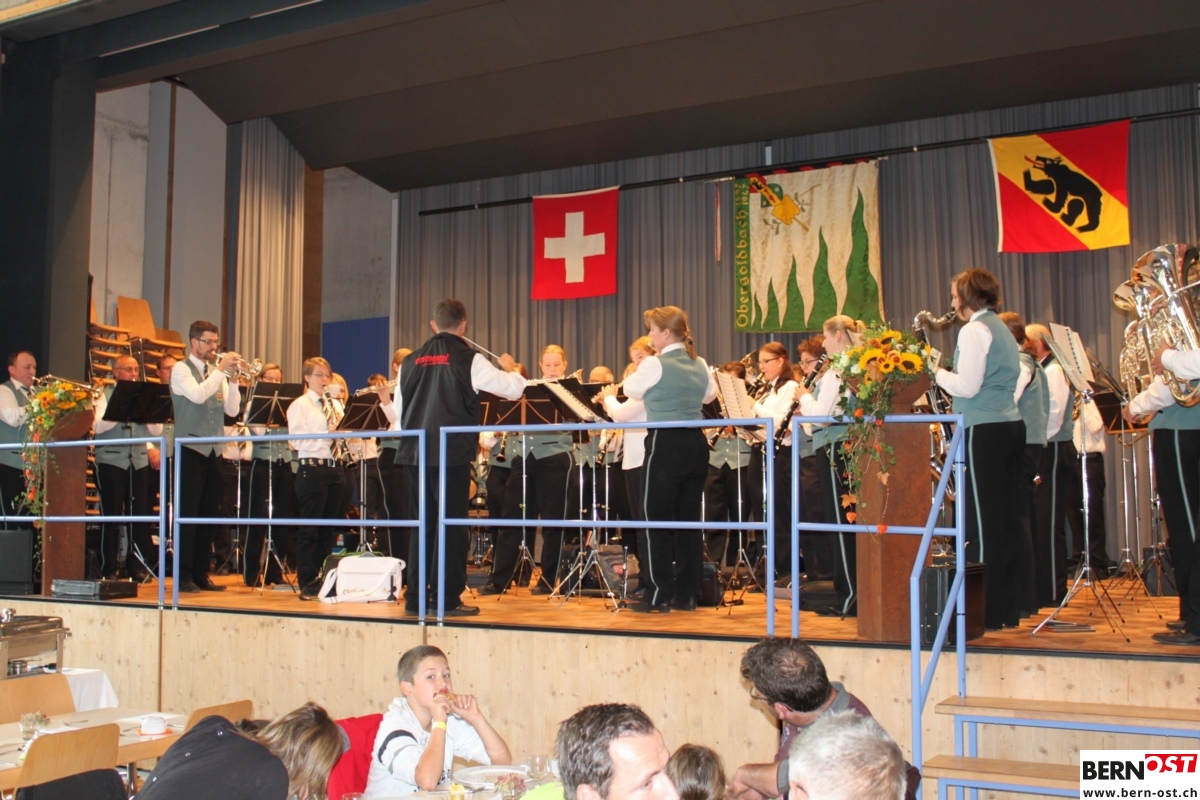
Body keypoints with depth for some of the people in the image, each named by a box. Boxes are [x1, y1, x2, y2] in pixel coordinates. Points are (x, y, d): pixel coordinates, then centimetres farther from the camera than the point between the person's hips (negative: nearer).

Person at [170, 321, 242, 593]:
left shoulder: (217, 373, 15)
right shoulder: (181, 369, -2)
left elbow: (232, 410, 5)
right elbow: (197, 395, -21)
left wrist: (232, 379, -5)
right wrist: (221, 370, -16)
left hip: (213, 451, 6)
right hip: (191, 448, -6)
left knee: (208, 514, 8)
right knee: (188, 513, -5)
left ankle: (201, 575, 15)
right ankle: (184, 576, 0)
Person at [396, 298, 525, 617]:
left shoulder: (411, 361, 8)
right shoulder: (469, 359, -7)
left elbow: (400, 411, 14)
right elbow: (513, 389, -5)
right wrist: (509, 367, 15)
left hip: (414, 453, 5)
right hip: (452, 454, -5)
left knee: (422, 524, 13)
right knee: (451, 526, 2)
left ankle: (415, 596, 16)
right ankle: (448, 599, 4)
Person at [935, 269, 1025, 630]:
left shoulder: (975, 330, -10)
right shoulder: (1002, 329, 18)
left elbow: (967, 386, -16)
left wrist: (936, 371, -1)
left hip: (985, 431, -9)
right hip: (1010, 425, 9)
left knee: (983, 523, -5)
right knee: (1005, 519, 11)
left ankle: (989, 612, -1)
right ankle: (1009, 606, 17)